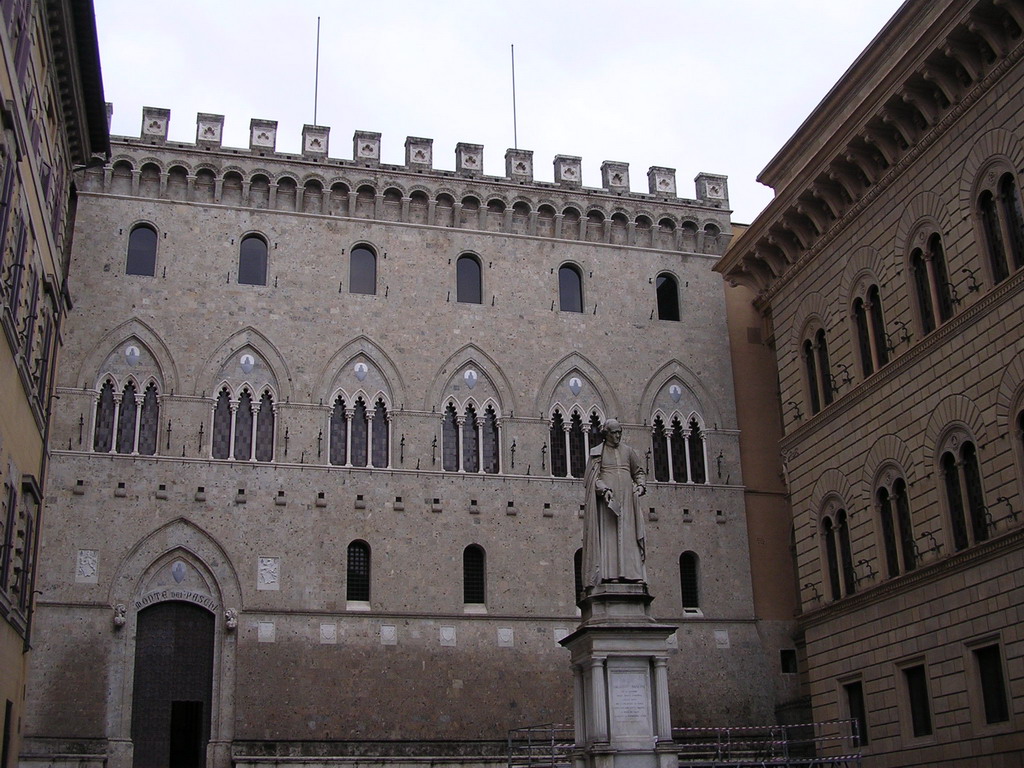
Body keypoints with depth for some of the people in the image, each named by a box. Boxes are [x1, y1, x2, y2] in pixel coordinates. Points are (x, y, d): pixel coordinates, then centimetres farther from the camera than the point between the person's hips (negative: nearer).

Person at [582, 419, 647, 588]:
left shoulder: (628, 451, 16)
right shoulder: (597, 452, 6)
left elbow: (640, 472, 21)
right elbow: (592, 477, -2)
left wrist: (641, 486, 1)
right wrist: (604, 489, -19)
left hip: (627, 498, 3)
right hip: (607, 499, -3)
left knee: (629, 534, -3)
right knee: (609, 534, -9)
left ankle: (633, 573, -5)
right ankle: (610, 574, -14)